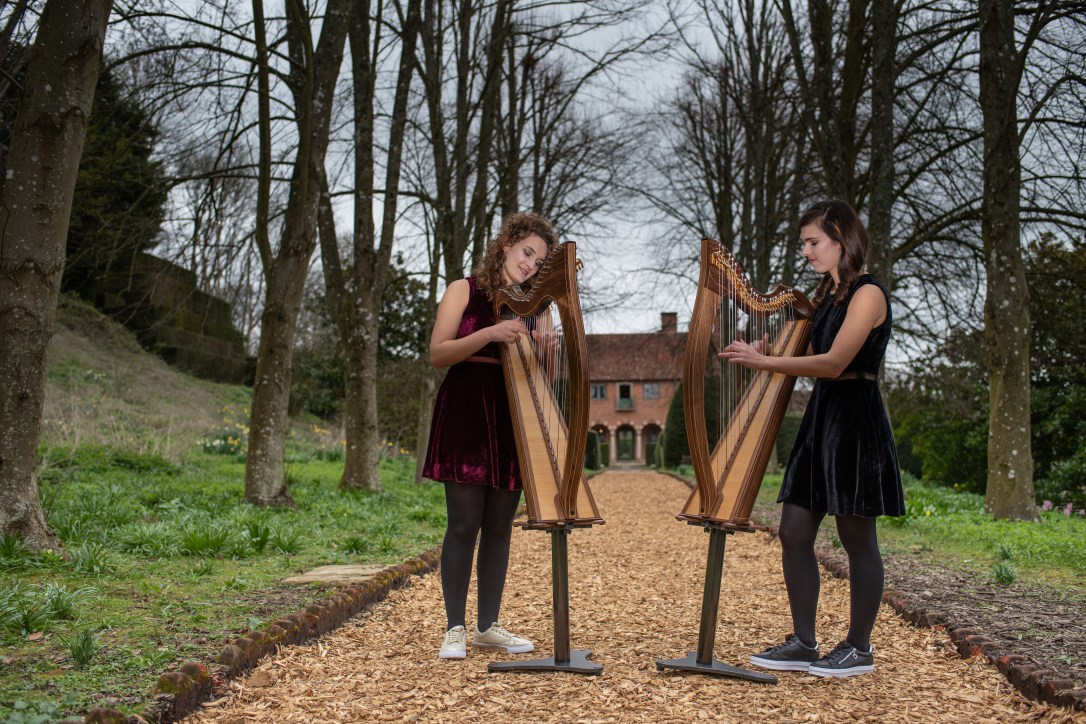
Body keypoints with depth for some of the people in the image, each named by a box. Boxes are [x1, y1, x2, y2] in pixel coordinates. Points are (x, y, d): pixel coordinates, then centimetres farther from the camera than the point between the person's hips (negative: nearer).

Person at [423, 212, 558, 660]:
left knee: (499, 526, 5)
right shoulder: (465, 290, 3)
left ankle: (488, 625, 13)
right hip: (465, 411, -4)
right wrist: (489, 334, -21)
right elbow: (437, 354, -8)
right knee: (465, 523, -7)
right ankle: (455, 628, 2)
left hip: (512, 416, 4)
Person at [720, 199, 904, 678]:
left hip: (855, 420, -9)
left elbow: (834, 363, -19)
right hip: (819, 416, 9)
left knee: (857, 539, 1)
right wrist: (766, 355, -4)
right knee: (794, 533, 6)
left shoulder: (868, 293, -10)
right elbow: (813, 360, 13)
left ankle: (859, 648, 13)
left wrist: (765, 363, -18)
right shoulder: (826, 295, 16)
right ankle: (803, 644, 14)